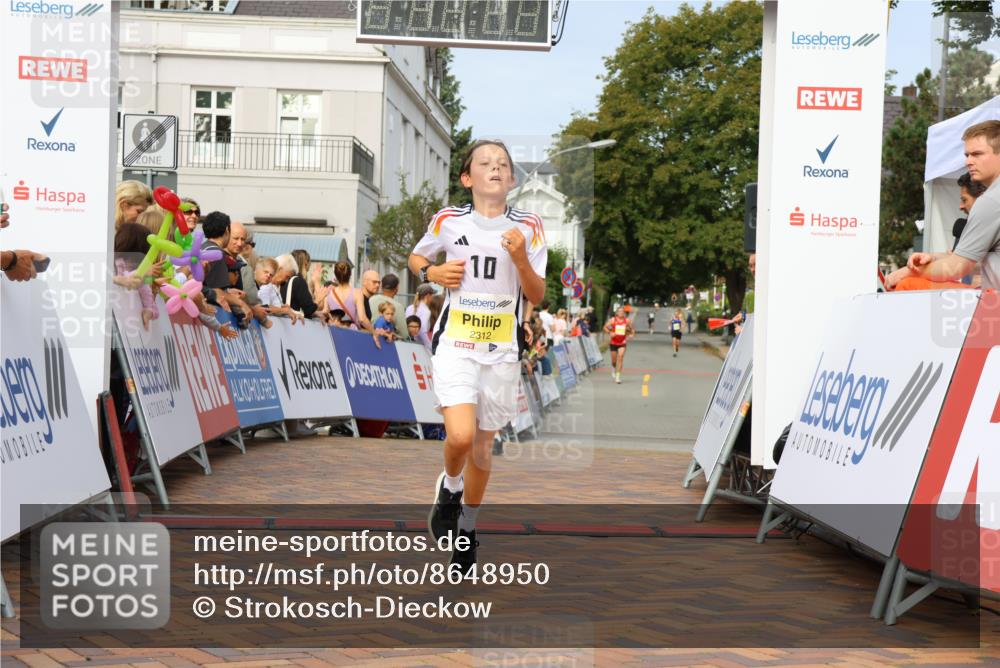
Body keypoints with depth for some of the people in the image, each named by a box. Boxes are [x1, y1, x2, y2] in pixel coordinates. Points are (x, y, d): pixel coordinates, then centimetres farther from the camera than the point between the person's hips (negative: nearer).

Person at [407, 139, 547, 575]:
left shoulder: (528, 228, 0)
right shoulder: (448, 221, 0)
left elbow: (537, 298, 2)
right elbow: (415, 257, 18)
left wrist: (520, 259, -16)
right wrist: (433, 272, -4)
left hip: (502, 351, 2)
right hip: (455, 345, -1)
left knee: (483, 447, 11)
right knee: (461, 437, -21)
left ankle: (467, 527, 34)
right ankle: (449, 487, 14)